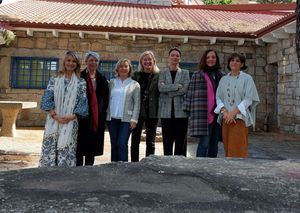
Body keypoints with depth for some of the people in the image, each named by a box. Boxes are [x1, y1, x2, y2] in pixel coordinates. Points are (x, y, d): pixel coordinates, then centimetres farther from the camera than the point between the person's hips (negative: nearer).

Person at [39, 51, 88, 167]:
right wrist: (55, 115, -11)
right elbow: (47, 98, 2)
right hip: (53, 121, 1)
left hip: (70, 122, -1)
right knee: (50, 149, 0)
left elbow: (82, 102, 1)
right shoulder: (54, 80, 10)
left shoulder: (81, 83, 7)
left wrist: (71, 116, -12)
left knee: (66, 151, -2)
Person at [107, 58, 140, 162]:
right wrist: (106, 115, -1)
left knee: (122, 144, -9)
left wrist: (134, 119, -8)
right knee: (114, 144, 8)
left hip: (126, 119, -3)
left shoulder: (135, 85, 4)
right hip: (112, 118, 3)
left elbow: (137, 103, 0)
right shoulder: (111, 82, 10)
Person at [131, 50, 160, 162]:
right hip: (138, 112, 2)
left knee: (150, 142, 8)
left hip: (152, 112, -1)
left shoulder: (158, 76, 1)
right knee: (135, 141, 7)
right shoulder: (136, 75, 6)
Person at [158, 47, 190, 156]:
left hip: (181, 111, 0)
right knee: (167, 142, 2)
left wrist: (169, 92, -7)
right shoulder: (162, 73, 12)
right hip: (166, 112, 1)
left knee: (181, 142, 0)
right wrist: (177, 86, -11)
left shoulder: (185, 73, 11)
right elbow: (161, 87, -7)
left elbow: (185, 89, -6)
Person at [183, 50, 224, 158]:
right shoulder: (197, 75, 3)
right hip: (203, 115, -5)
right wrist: (189, 110, -5)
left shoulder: (221, 76, 14)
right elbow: (190, 93, 0)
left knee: (214, 144, 10)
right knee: (204, 143, -9)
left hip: (217, 115, 5)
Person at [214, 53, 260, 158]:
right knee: (228, 149, 5)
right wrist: (224, 111, -11)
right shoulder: (224, 79, 14)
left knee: (238, 149, -7)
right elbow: (218, 97, 7)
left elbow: (248, 99, -6)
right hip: (225, 119, 4)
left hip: (239, 118, -4)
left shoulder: (247, 78, 2)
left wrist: (233, 112, -16)